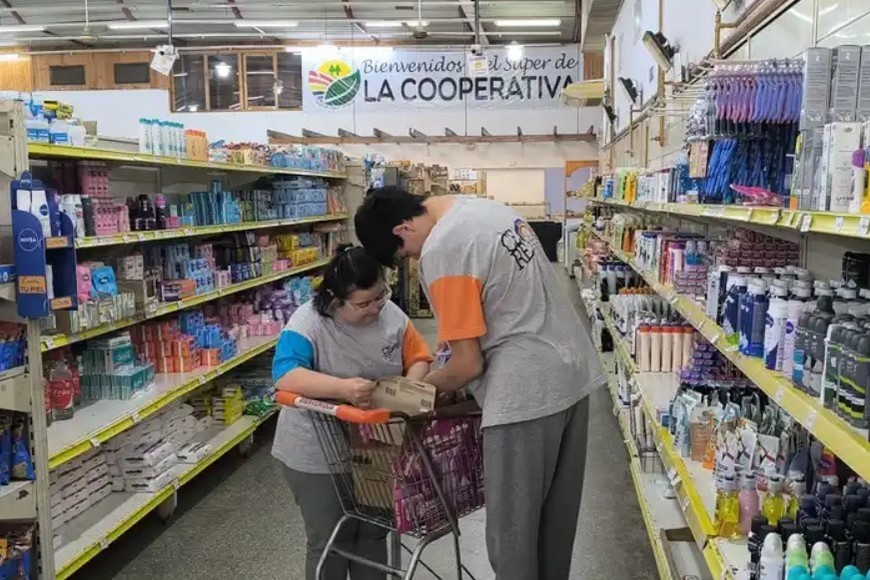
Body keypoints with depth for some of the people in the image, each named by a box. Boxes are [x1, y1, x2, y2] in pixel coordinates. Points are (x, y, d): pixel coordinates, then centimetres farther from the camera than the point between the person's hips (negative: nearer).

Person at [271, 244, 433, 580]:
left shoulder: (391, 315, -6)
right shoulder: (309, 322, -21)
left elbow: (418, 358, 2)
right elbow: (284, 376, -32)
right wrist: (342, 388, -45)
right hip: (317, 455, -5)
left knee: (374, 532, 19)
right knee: (330, 541, 10)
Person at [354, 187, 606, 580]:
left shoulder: (441, 251, -18)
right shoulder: (485, 209, 10)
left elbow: (468, 364, -15)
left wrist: (420, 388, 3)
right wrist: (454, 339, 18)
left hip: (527, 392, -9)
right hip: (574, 371, 10)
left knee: (513, 527, 6)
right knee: (557, 514, 21)